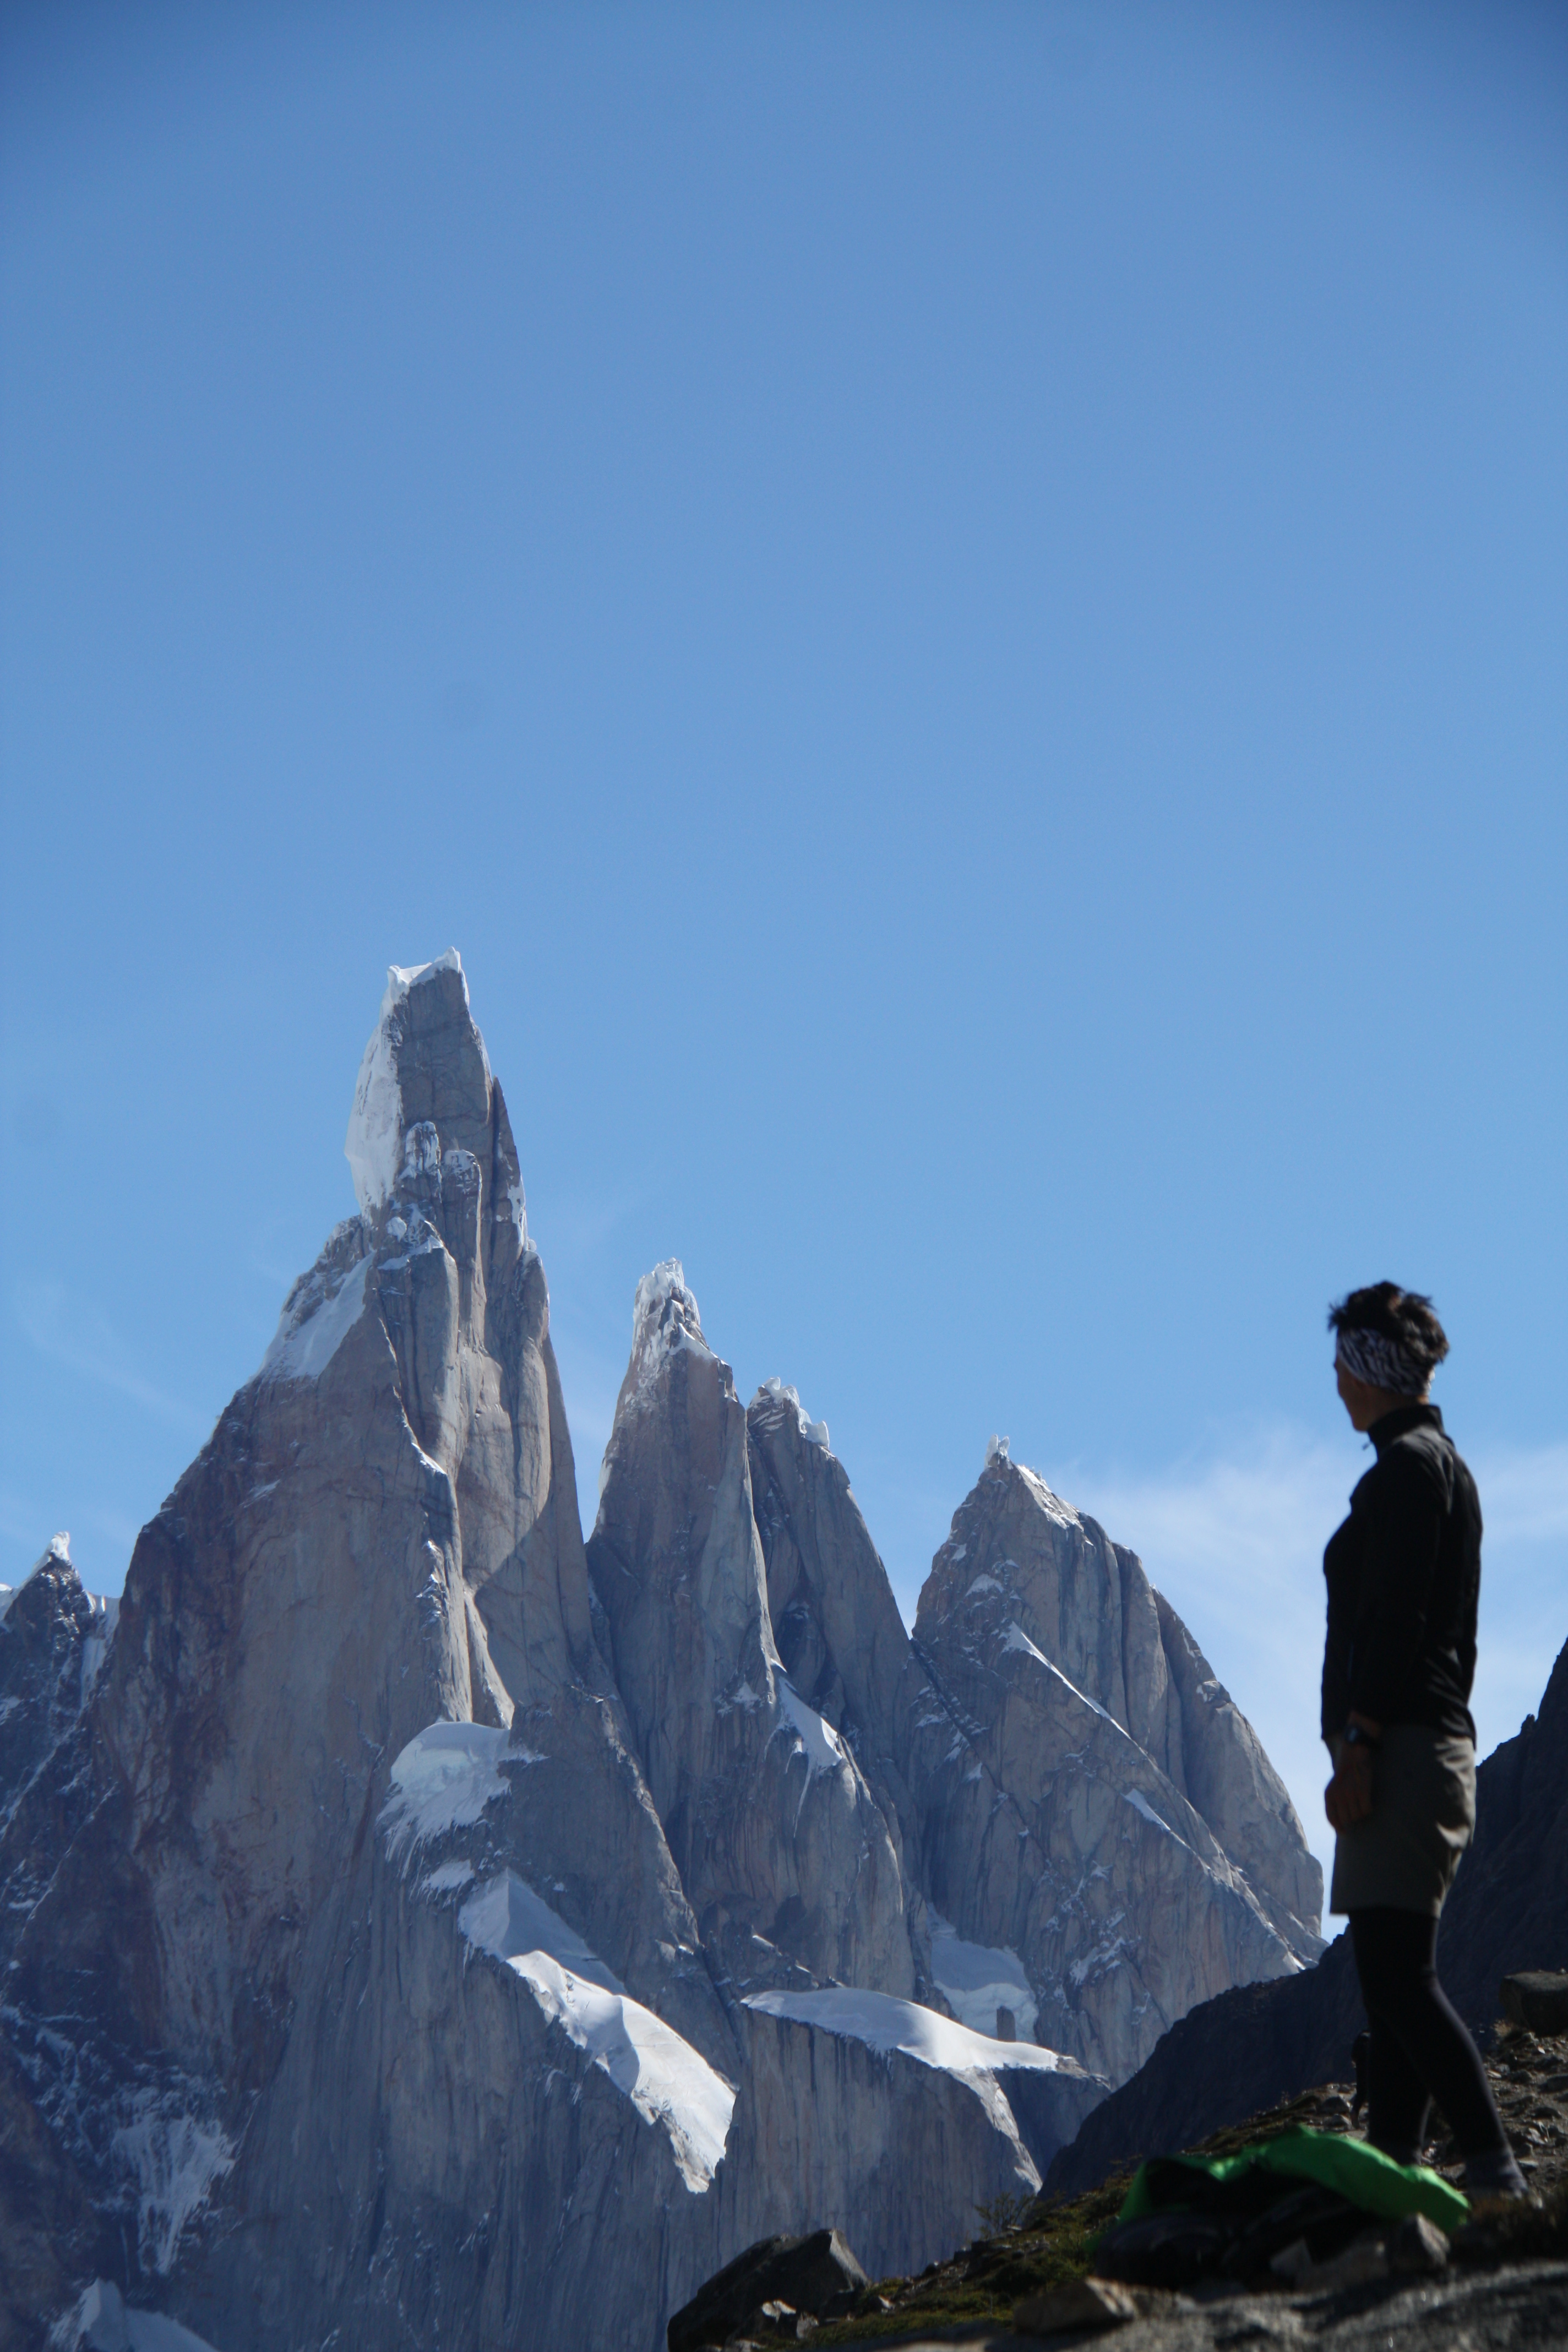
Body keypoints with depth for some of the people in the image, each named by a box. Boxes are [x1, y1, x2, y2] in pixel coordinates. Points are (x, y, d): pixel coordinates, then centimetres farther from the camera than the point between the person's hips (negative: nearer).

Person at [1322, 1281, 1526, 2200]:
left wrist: (1356, 1747, -20)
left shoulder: (1407, 1467, -10)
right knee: (1394, 1973, 9)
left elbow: (1395, 1619, -19)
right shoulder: (1449, 1466, 20)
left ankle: (1495, 2172, -18)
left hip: (1397, 1746, -11)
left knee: (1400, 1975, -14)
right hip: (1440, 1741, 11)